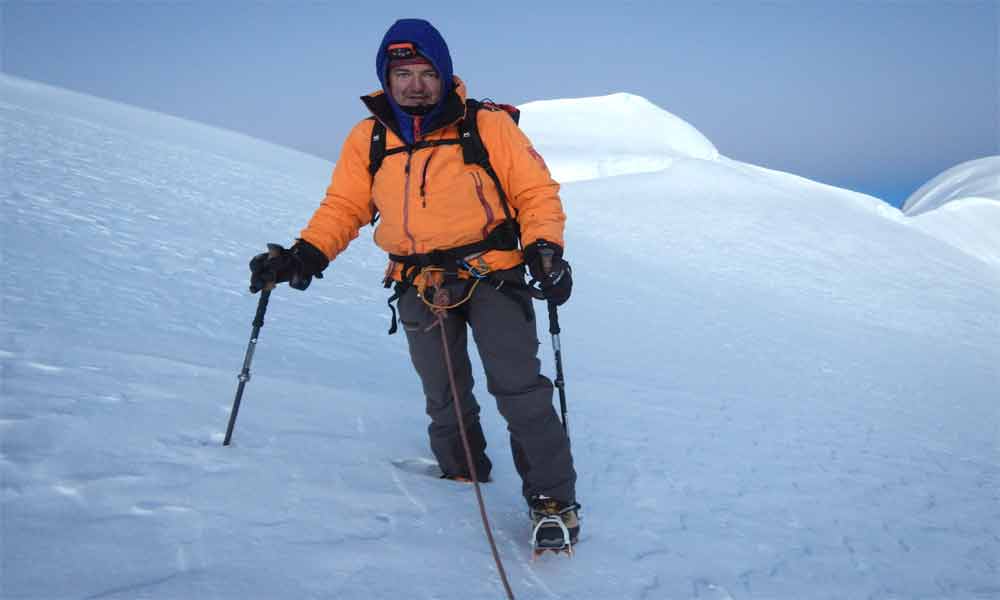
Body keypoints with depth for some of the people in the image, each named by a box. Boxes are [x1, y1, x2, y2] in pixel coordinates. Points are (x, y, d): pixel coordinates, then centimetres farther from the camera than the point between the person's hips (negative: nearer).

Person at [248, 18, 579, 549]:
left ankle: (553, 499, 0)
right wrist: (306, 253, -9)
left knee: (519, 388, -10)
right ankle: (461, 471, 37)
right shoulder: (368, 139, 3)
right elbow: (343, 206, 7)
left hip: (491, 276, -3)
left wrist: (545, 248, -17)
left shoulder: (487, 126, -6)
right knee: (443, 396, 15)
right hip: (419, 287, 4)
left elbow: (535, 190, -3)